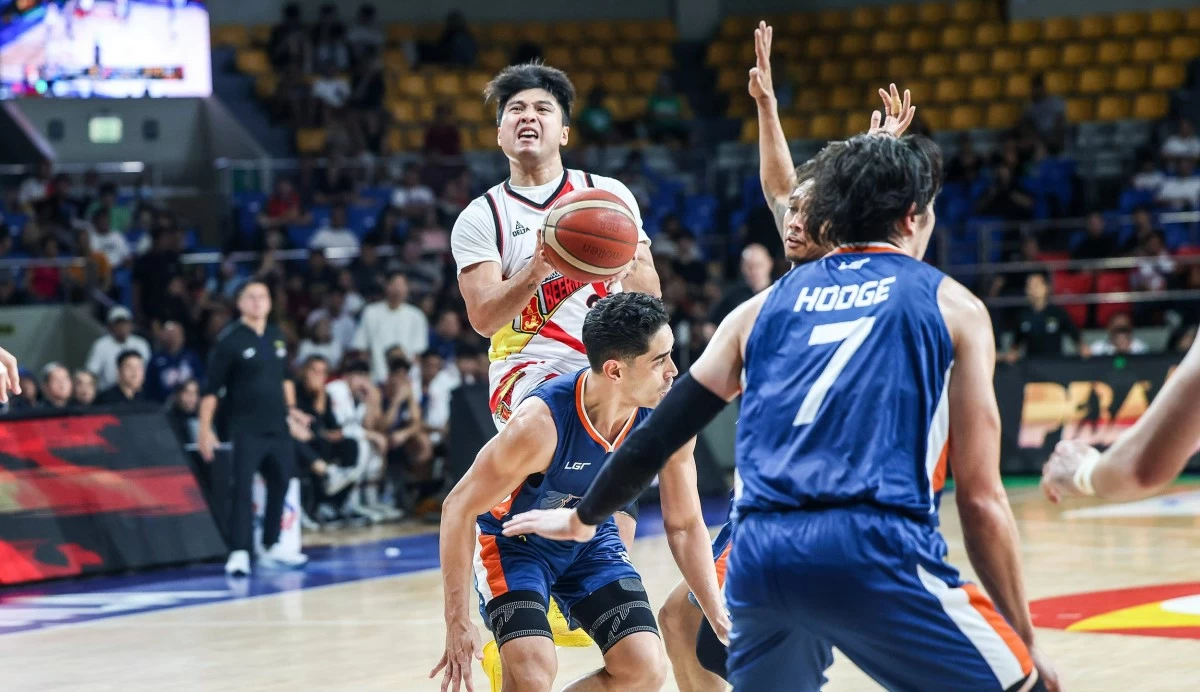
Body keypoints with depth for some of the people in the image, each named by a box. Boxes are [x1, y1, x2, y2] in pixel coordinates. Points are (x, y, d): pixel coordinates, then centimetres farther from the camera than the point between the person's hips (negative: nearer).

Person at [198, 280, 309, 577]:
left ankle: (273, 547, 26)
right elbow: (211, 388, -9)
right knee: (241, 489, -10)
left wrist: (290, 407, 15)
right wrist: (205, 428, -14)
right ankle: (239, 553, -9)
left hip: (277, 427, 6)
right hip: (245, 430, -6)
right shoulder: (230, 340, -9)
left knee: (280, 484, 13)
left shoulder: (277, 337, 10)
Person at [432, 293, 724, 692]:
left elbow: (684, 525, -6)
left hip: (591, 539, 5)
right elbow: (459, 509, -25)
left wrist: (718, 615, -15)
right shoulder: (541, 423, -36)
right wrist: (459, 623, -26)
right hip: (513, 539, -5)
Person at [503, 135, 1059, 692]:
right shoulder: (952, 306, 12)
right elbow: (981, 501, 7)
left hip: (759, 557, 5)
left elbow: (660, 433, 26)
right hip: (881, 554, -4)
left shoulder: (765, 307, 22)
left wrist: (583, 519, 43)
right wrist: (1026, 644, 13)